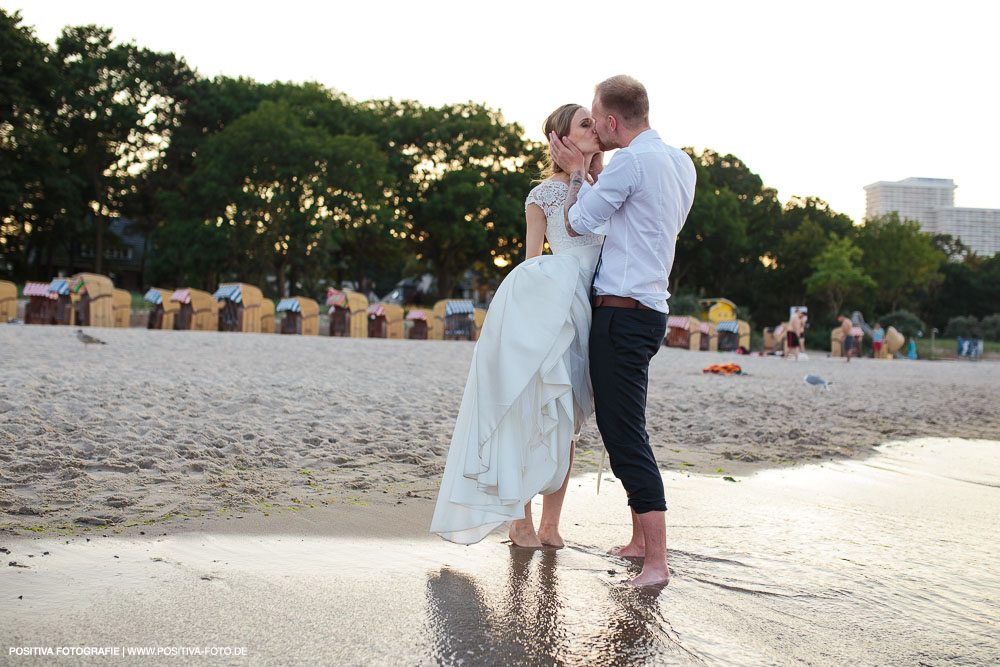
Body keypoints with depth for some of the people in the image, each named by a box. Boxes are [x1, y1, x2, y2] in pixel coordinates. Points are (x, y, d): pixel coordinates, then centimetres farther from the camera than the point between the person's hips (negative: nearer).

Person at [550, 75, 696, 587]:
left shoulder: (631, 162, -14)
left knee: (625, 435, -10)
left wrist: (576, 171, 11)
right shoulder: (680, 162, 15)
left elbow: (577, 223, -3)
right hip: (648, 309, 10)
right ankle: (640, 541, 25)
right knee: (621, 430, 17)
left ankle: (657, 561, -10)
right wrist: (595, 171, 23)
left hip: (623, 310, -10)